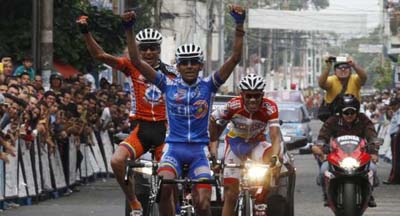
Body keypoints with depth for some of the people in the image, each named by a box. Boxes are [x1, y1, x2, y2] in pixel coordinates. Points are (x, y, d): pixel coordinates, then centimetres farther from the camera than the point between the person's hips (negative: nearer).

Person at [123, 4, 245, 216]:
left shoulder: (208, 85, 1)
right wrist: (129, 30, -16)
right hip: (174, 146, -1)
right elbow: (137, 61, -5)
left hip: (199, 149, 1)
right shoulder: (169, 85, 2)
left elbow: (235, 57, -8)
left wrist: (239, 26, -19)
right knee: (164, 186, -30)